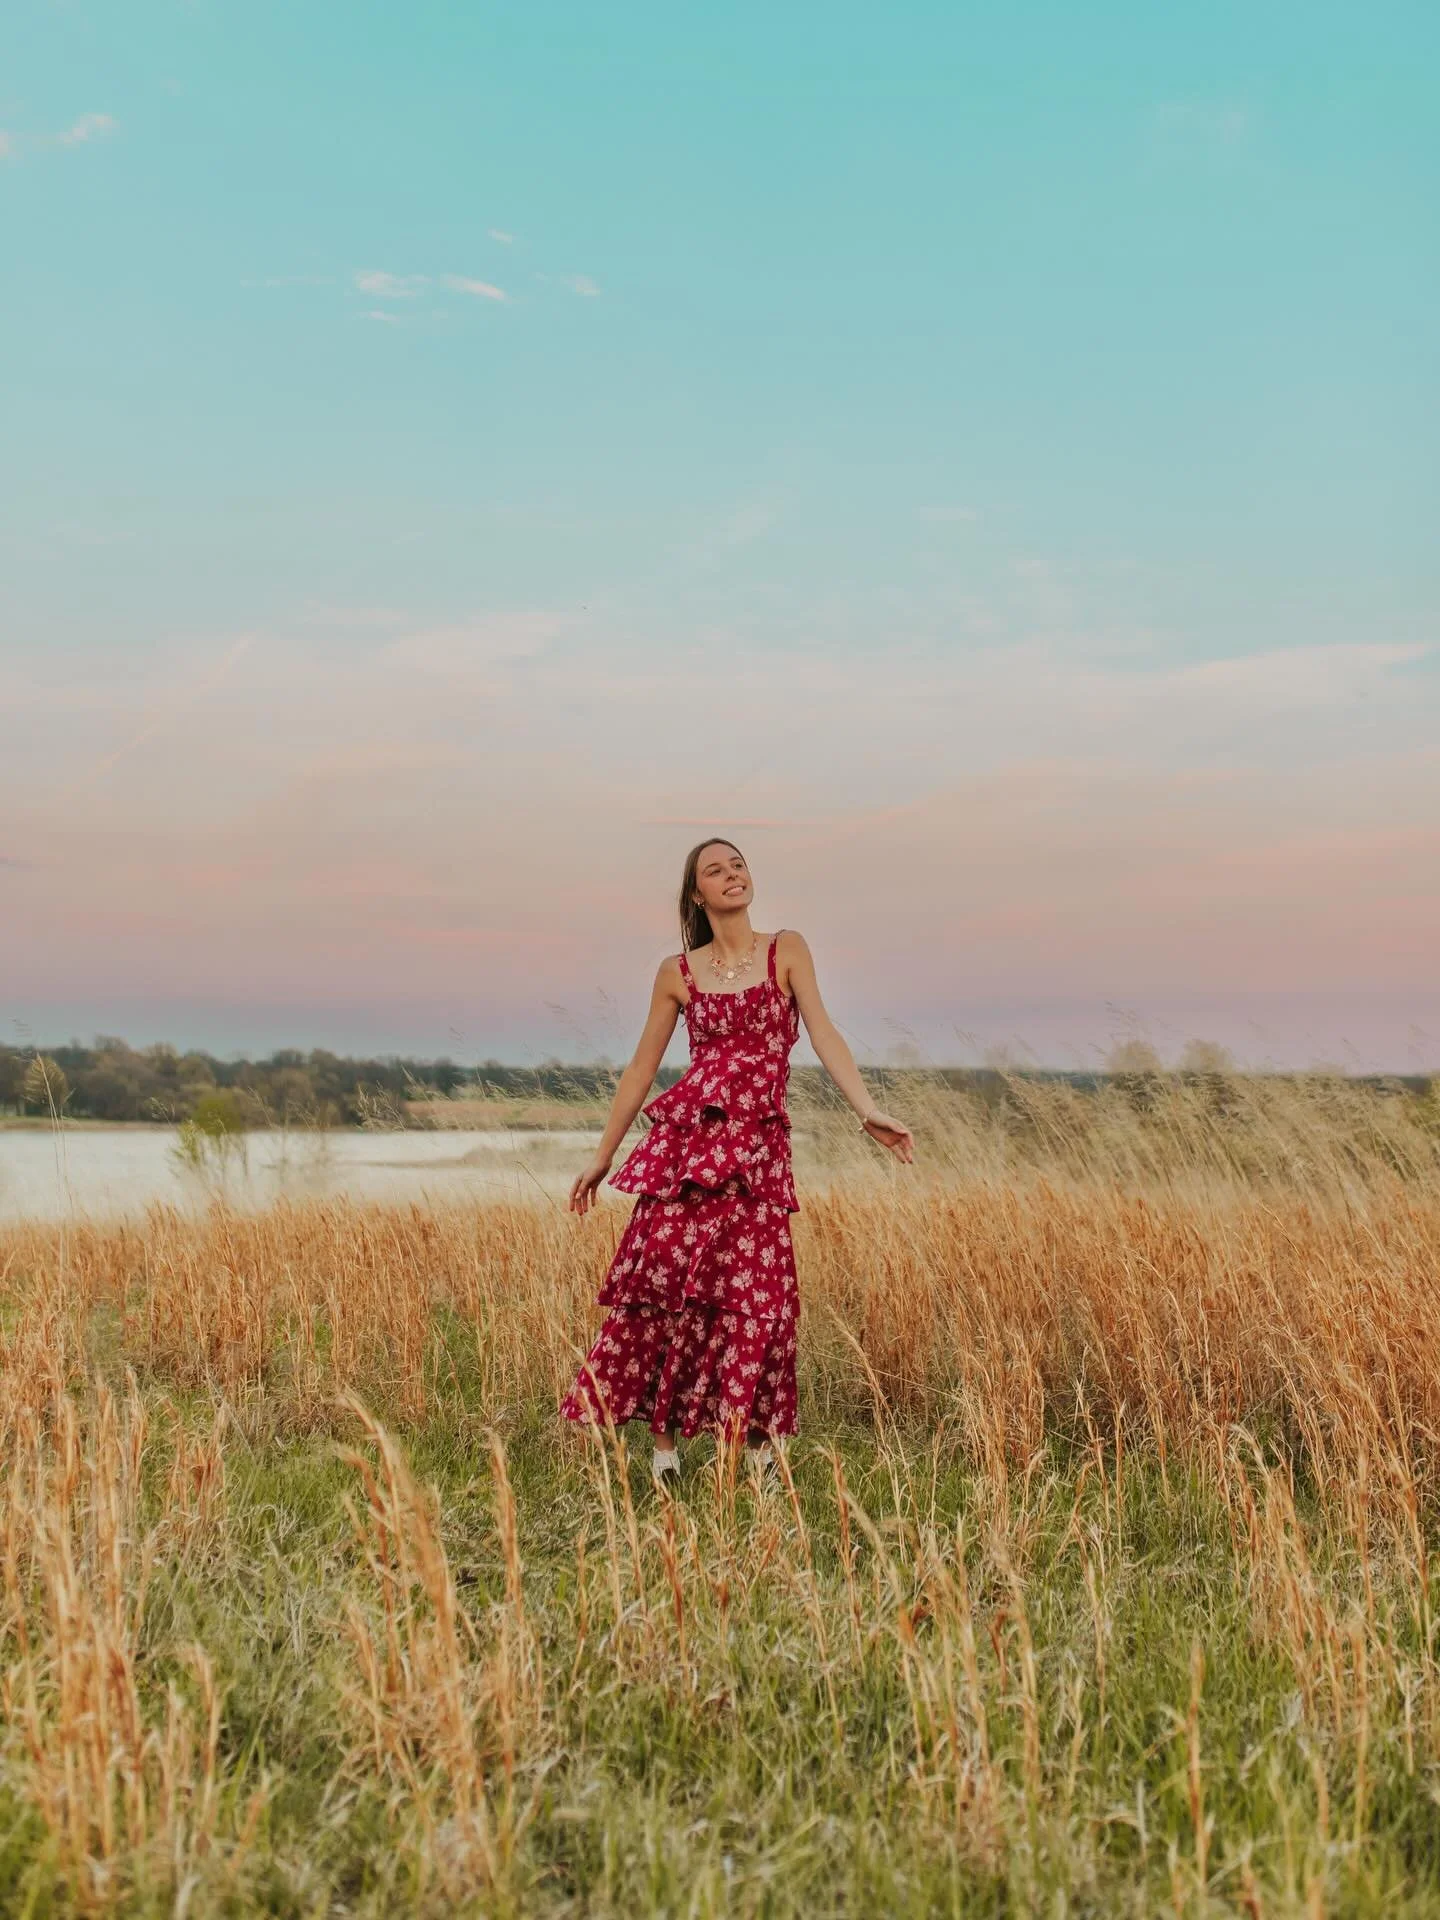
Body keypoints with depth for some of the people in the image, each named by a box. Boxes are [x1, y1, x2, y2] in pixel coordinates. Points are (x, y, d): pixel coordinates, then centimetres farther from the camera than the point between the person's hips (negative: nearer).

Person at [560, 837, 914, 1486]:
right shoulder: (677, 972, 10)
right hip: (685, 1135, 1)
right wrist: (602, 1157, 15)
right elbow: (642, 1068, 14)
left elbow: (824, 1035, -2)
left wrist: (869, 1112, -16)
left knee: (757, 1296, -4)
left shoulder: (787, 951, 8)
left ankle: (756, 1446, 9)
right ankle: (664, 1443, 8)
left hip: (759, 1145, 0)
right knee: (663, 1282, -4)